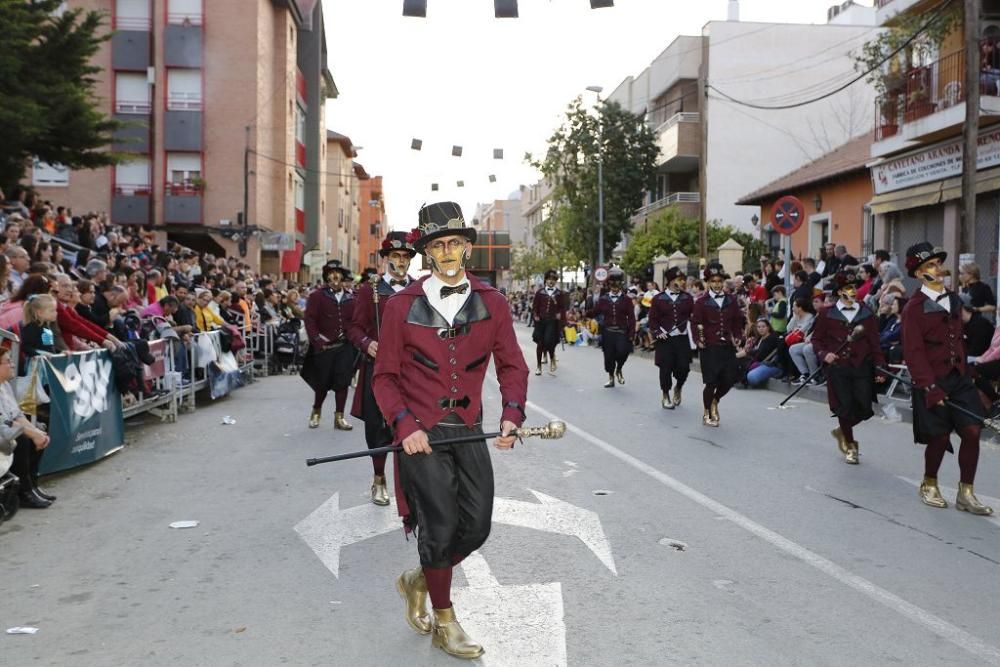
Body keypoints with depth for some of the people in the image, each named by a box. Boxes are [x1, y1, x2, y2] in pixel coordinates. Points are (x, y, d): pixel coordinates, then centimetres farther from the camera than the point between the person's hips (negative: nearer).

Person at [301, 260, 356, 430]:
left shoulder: (350, 299, 8)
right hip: (324, 347, -2)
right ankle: (316, 412, 31)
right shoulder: (317, 296, -1)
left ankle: (339, 417, 9)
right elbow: (310, 321, -7)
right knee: (323, 383, 7)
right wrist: (318, 342, -14)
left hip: (345, 347, 2)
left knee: (342, 381, -1)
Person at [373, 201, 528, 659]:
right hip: (421, 433, -3)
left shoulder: (491, 303, 3)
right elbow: (385, 377, -1)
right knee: (440, 525, -3)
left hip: (469, 430, 4)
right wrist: (405, 425, -14)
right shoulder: (402, 305, -4)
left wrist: (512, 415, -10)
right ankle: (444, 624, 20)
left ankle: (418, 581, 35)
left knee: (476, 527, 6)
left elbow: (512, 365, 6)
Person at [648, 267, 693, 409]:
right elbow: (653, 319, 2)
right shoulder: (658, 299, 1)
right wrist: (658, 332, -11)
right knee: (666, 368, 0)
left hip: (682, 338, 2)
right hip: (665, 339, -2)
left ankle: (678, 388, 29)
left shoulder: (687, 298, 7)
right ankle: (665, 395, 19)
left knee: (684, 367, -1)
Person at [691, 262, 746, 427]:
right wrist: (698, 340, -15)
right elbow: (695, 323, -5)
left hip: (727, 347, 4)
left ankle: (715, 401, 31)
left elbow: (739, 320, 14)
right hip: (709, 348, -4)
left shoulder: (731, 300, 7)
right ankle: (707, 414, 16)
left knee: (730, 379, 2)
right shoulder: (701, 302, -4)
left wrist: (737, 337, 3)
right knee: (711, 382, -2)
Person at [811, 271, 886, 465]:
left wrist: (880, 368, 1)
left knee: (865, 409, -1)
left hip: (862, 367, 2)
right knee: (845, 407, -1)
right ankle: (850, 446, 20)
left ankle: (842, 431, 30)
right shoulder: (826, 314, 1)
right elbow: (817, 339, 7)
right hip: (837, 368, -2)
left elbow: (875, 343, 7)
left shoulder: (867, 314, 7)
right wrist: (824, 354, -13)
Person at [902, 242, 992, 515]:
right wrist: (930, 387, -19)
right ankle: (929, 485, 27)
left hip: (960, 378, 6)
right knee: (939, 437, 2)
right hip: (933, 382, -5)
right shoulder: (914, 307, -10)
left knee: (972, 431, -2)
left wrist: (965, 369, 9)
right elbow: (913, 353, -14)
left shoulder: (953, 299, 11)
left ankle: (966, 493, 11)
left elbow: (957, 338, 16)